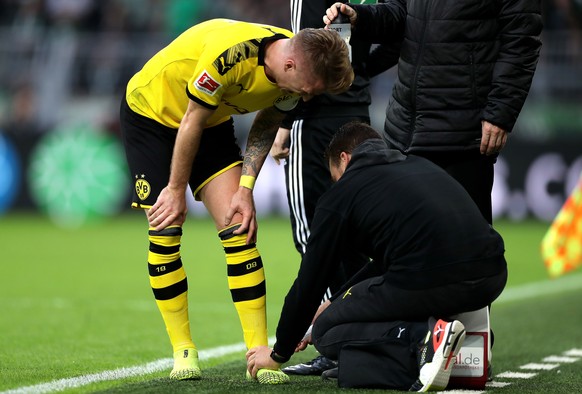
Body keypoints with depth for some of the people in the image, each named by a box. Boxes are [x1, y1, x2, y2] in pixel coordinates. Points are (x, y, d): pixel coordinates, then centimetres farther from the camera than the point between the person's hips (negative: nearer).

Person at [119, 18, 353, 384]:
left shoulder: (300, 66, -18)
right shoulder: (229, 54, -39)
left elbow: (265, 127, -2)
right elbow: (192, 122, -25)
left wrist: (245, 190, -11)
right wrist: (176, 190, -15)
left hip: (213, 121, 5)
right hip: (150, 111, -5)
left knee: (239, 227, -8)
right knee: (165, 234, -8)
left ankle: (258, 353, -7)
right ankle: (183, 351, 4)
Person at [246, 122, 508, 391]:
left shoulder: (341, 194, 11)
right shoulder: (419, 165, 30)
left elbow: (309, 282, 16)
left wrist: (279, 354, 29)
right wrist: (335, 303, 46)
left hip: (429, 283, -7)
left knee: (326, 331, 15)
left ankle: (422, 337, -10)